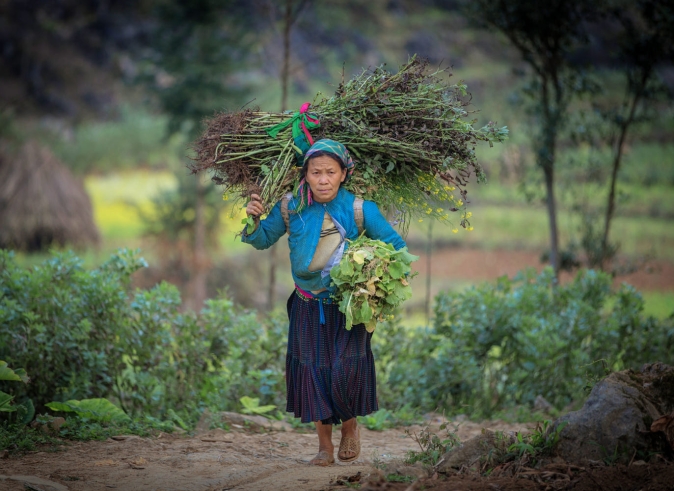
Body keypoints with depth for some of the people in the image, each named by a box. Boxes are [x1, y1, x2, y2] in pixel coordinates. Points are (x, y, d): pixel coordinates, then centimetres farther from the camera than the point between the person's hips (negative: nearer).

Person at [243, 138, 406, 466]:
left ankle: (350, 426, 17)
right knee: (312, 372, 5)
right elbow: (263, 240, 7)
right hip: (309, 307, 3)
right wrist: (253, 220, -13)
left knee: (346, 370, -13)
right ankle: (325, 447, 18)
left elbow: (395, 246, -3)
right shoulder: (291, 208, -8)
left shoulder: (359, 209, -14)